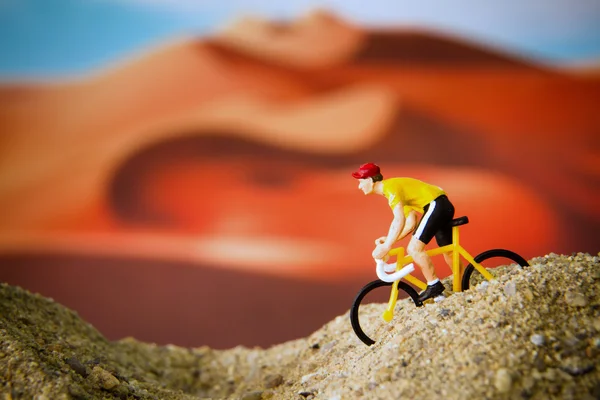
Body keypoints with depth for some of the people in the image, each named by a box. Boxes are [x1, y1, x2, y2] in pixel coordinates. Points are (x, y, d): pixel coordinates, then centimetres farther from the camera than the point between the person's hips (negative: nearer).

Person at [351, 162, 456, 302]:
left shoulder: (390, 187, -11)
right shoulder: (396, 187, 19)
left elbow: (399, 220, -25)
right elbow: (411, 223, 16)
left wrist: (386, 247, -25)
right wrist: (388, 240, 11)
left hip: (435, 205, -11)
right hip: (444, 205, 11)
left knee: (414, 248, -14)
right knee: (448, 253, 19)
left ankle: (434, 285, -6)